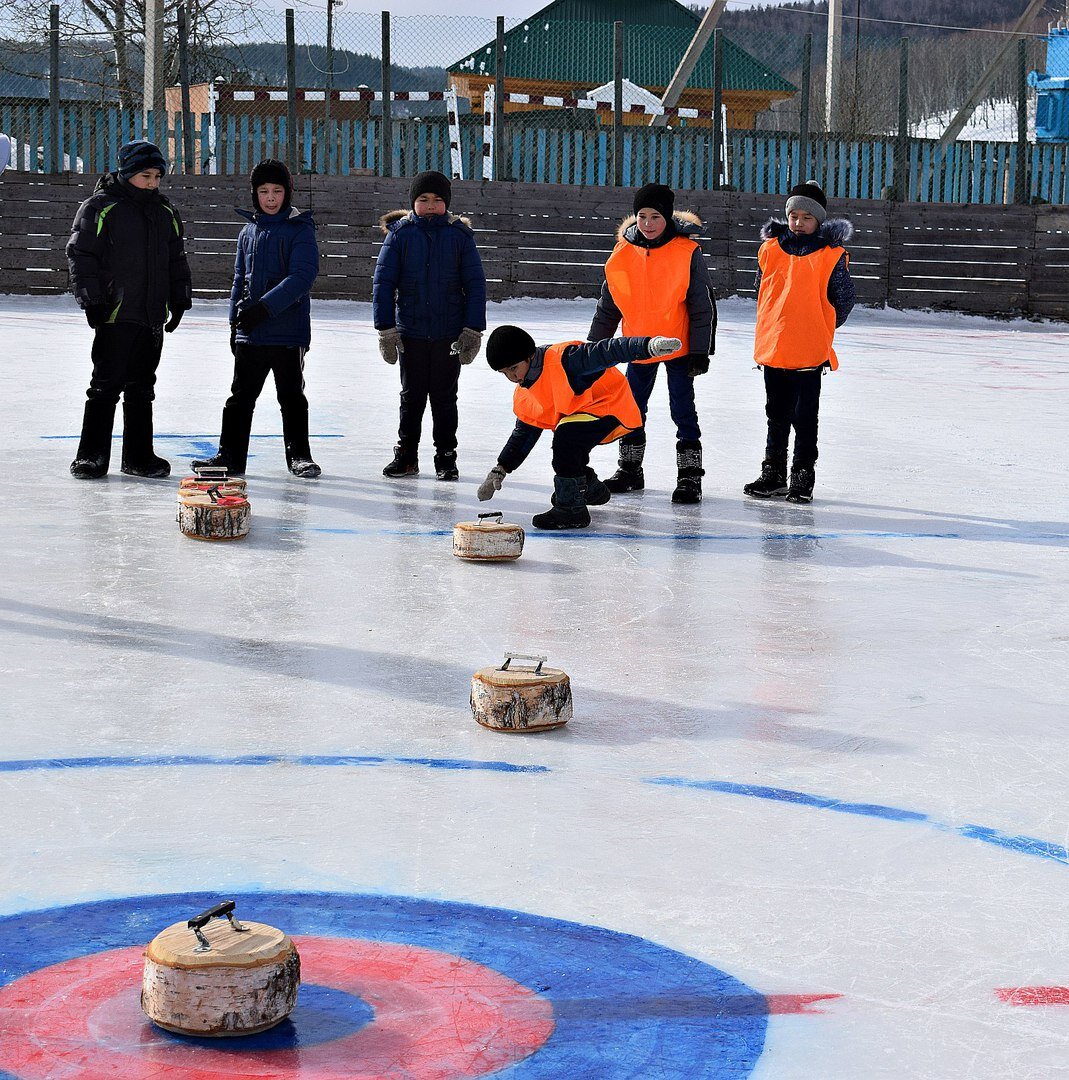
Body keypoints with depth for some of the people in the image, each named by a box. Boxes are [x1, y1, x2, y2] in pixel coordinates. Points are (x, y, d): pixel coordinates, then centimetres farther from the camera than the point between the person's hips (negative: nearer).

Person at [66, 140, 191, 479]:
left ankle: (139, 456, 17)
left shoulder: (165, 212, 13)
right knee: (106, 385, -5)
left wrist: (180, 299, 15)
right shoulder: (100, 207, -6)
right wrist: (91, 300, -12)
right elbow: (81, 254, -7)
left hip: (152, 316, 6)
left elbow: (177, 259, 21)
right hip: (115, 312, -6)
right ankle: (91, 456, 0)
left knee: (142, 388, 10)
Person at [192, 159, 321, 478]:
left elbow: (303, 276, -17)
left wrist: (264, 307, -22)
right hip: (249, 333, 5)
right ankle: (230, 455, 13)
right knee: (240, 397, 7)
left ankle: (298, 455, 17)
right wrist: (236, 320, 11)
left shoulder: (300, 229, -6)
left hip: (288, 332, -5)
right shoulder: (248, 231, 12)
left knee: (292, 397, 6)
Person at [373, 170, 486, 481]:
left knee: (444, 398, 8)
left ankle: (446, 458, 17)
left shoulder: (459, 235, -2)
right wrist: (385, 329, -6)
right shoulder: (399, 234, -2)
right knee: (411, 397, 11)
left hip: (449, 334, -1)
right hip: (410, 332, 1)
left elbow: (475, 284, -1)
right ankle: (406, 456, 21)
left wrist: (473, 330, -6)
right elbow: (383, 282, 0)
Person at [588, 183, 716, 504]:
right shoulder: (624, 252, -2)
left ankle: (689, 474, 4)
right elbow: (608, 306, 7)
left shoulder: (687, 252, -12)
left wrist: (699, 350, -13)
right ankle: (630, 469, 28)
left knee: (683, 410, -3)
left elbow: (701, 306, -10)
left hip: (679, 344, -4)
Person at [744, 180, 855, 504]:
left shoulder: (831, 255, -6)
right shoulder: (771, 248, 5)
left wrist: (820, 330, 7)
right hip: (772, 346, 4)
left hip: (810, 352, -4)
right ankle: (773, 474, 25)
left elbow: (843, 299, 1)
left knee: (804, 417, 2)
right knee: (776, 414, 15)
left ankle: (802, 477, 10)